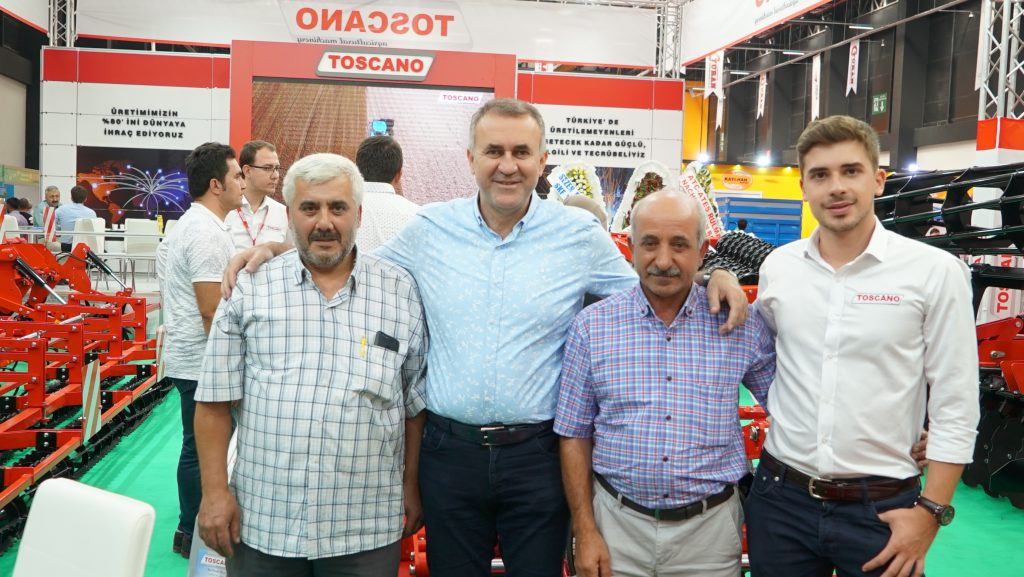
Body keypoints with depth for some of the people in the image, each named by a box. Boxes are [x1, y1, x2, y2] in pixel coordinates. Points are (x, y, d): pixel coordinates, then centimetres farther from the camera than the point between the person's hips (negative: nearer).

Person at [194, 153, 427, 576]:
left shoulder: (401, 293, 2)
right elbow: (216, 399, 3)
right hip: (260, 524, 0)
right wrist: (214, 491, -2)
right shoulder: (251, 290, 1)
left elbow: (416, 403, 6)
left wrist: (412, 488, 4)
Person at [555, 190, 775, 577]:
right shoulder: (592, 326, -4)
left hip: (710, 528, 1)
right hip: (616, 522, 0)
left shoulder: (742, 327, -3)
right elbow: (575, 435, -1)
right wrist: (585, 532, -3)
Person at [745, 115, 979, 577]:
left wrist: (931, 510, -9)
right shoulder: (777, 266, 2)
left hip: (882, 508, -2)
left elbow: (955, 408, -6)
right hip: (780, 498, 3)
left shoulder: (935, 271, -7)